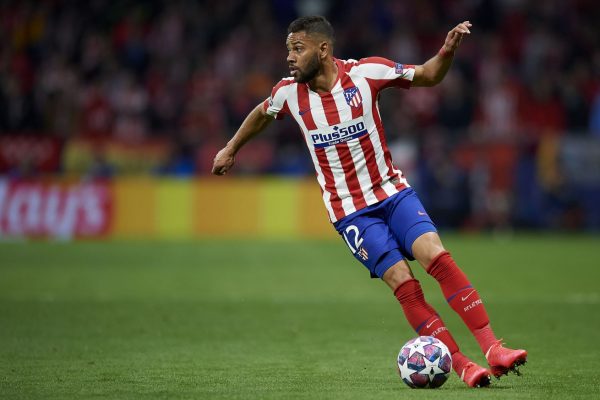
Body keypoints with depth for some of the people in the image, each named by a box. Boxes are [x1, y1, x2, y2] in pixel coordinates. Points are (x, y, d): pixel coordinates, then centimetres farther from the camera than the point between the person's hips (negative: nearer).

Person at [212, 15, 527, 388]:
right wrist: (231, 148, 30)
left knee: (438, 256, -22)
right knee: (403, 283, -16)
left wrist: (447, 51, -18)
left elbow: (427, 76, 1)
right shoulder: (289, 92, -5)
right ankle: (462, 366, -12)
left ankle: (493, 349, -21)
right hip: (350, 210, 0)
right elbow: (262, 113, 19)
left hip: (393, 191, 0)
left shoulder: (366, 72, -10)